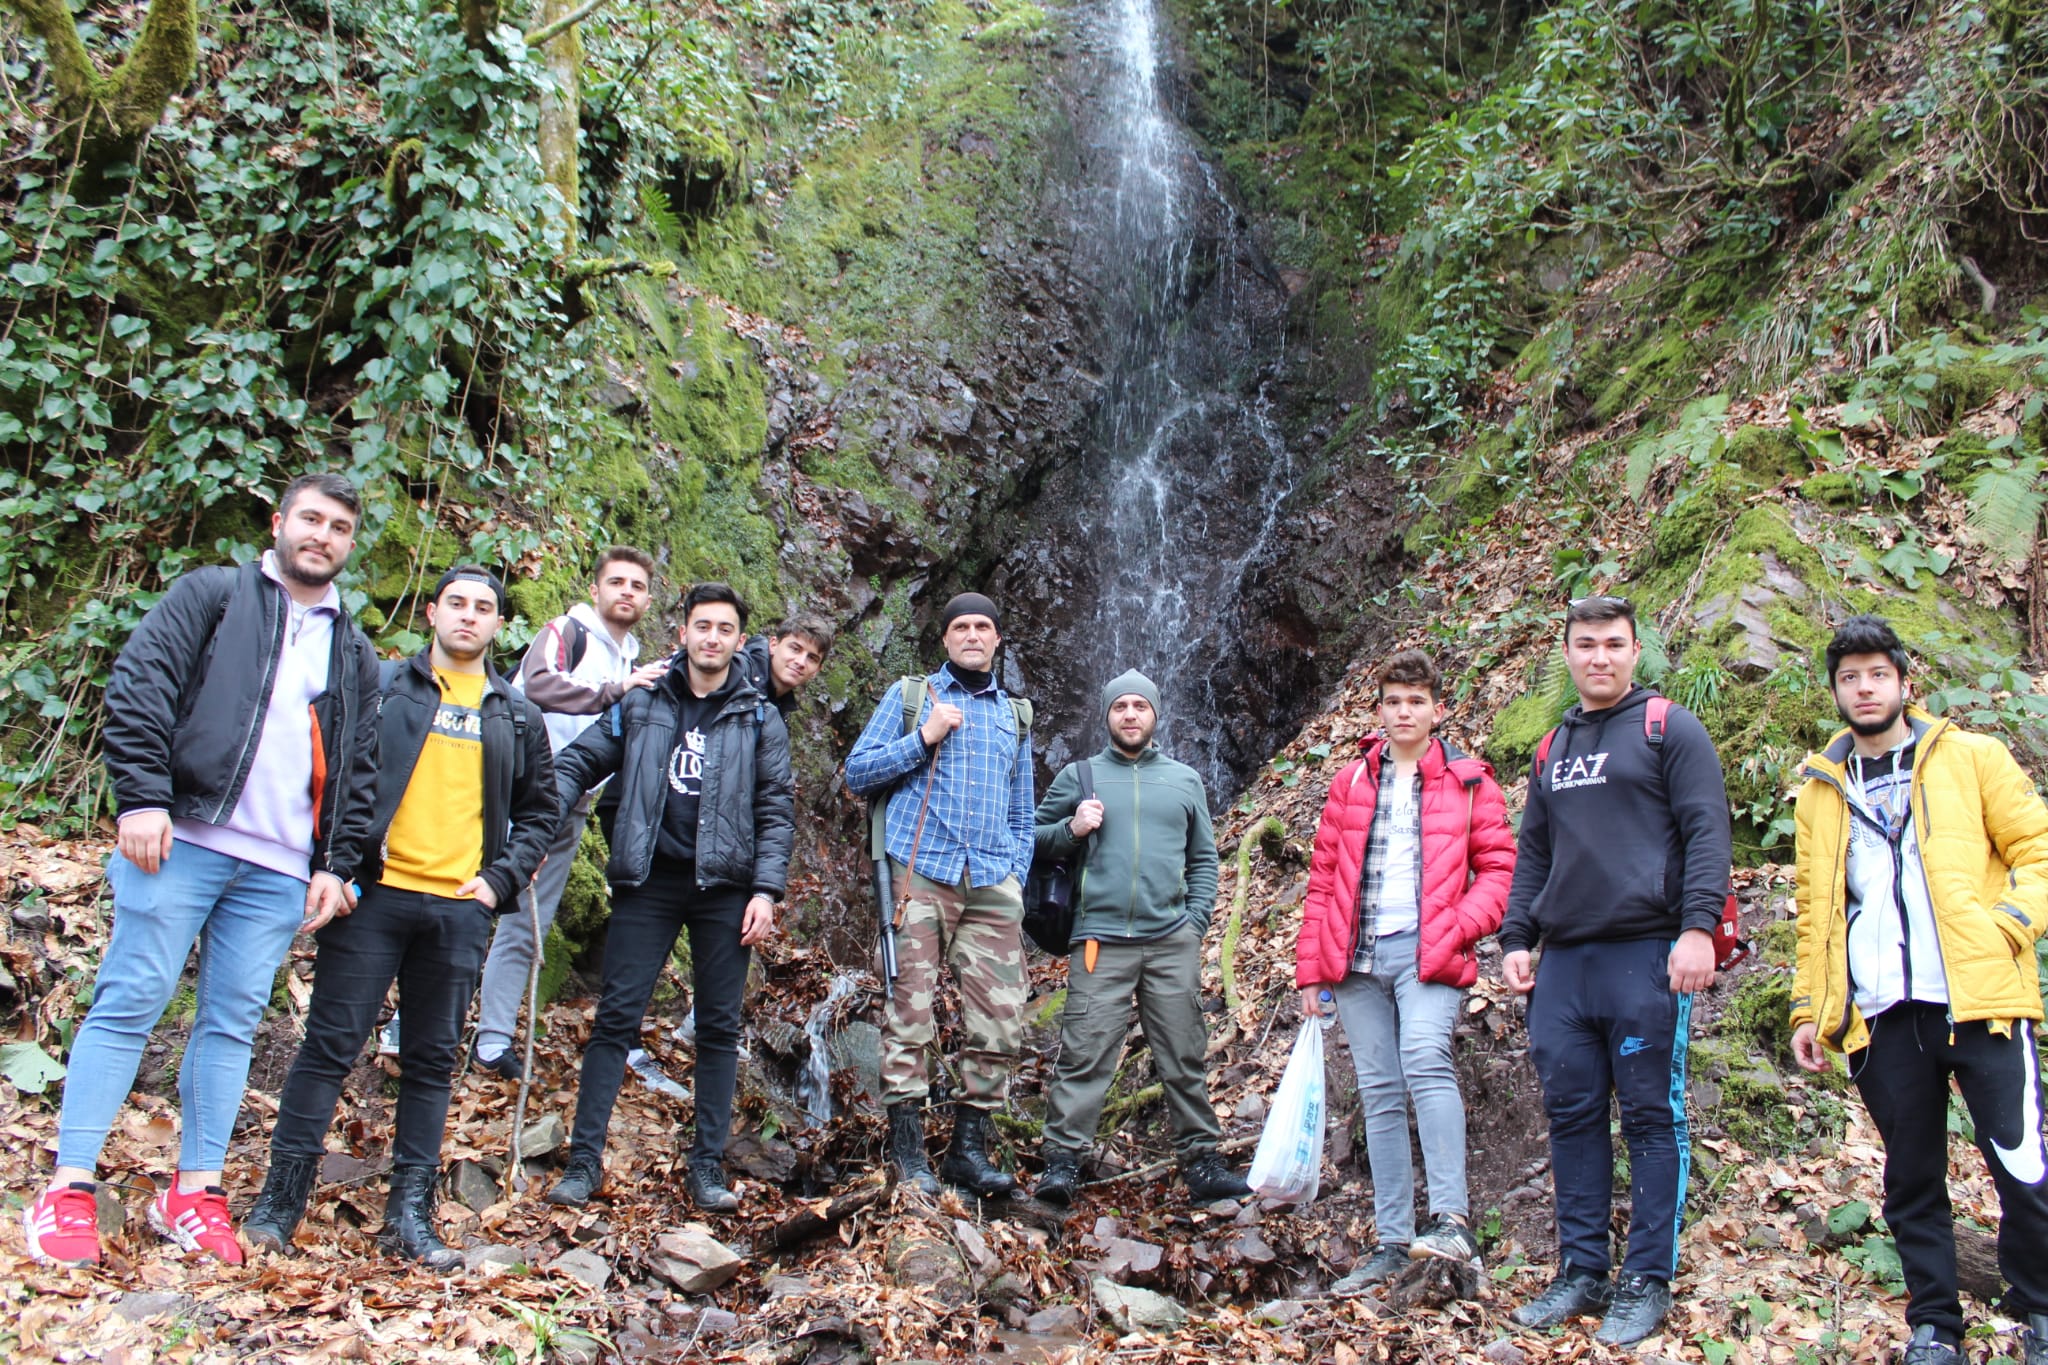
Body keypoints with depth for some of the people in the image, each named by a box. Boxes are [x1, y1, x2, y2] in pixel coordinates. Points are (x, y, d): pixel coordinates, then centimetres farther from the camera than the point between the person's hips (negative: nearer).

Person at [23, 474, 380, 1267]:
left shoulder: (355, 654, 19)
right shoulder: (212, 596, 6)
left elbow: (358, 771, 18)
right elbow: (139, 687, -4)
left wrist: (337, 865, 8)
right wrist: (141, 798, -14)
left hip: (279, 871, 4)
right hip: (183, 842, -4)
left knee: (233, 1023, 6)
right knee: (130, 1003, -4)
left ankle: (195, 1194, 13)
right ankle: (67, 1190, 1)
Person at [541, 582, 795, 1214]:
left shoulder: (759, 718, 8)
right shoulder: (642, 703, 9)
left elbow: (776, 811, 5)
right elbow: (578, 764, 9)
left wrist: (766, 890, -6)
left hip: (724, 886, 0)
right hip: (649, 882, 0)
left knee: (719, 1027, 4)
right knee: (616, 1017, -2)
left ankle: (707, 1165, 12)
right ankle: (584, 1159, 4)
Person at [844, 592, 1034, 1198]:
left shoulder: (1014, 715, 22)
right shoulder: (909, 695, 12)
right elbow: (857, 771, 5)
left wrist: (1016, 878, 10)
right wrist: (924, 739, -7)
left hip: (993, 886, 3)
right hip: (922, 875, -3)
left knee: (1001, 1021, -2)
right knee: (909, 1016, -6)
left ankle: (968, 1147, 8)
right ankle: (907, 1151, 0)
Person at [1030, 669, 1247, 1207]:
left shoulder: (1185, 780, 17)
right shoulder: (1079, 776, 12)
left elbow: (1204, 859, 17)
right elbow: (1036, 839, 13)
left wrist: (1196, 920, 4)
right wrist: (1073, 829, -6)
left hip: (1173, 942, 2)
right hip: (1101, 939, -2)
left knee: (1185, 1058, 4)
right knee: (1084, 1055, -8)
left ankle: (1201, 1161, 11)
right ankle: (1062, 1160, -3)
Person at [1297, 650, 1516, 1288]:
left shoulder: (1469, 783, 7)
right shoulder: (1351, 784, 15)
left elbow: (1498, 868, 3)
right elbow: (1323, 878, 14)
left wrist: (1460, 926, -14)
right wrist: (1311, 967, 9)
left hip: (1428, 953, -4)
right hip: (1358, 957, 4)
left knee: (1425, 1058, -27)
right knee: (1379, 1093, 5)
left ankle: (1452, 1221, -26)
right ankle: (1392, 1242, 10)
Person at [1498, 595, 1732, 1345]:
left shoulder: (1670, 729, 2)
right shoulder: (1553, 750, 19)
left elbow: (1707, 831, -6)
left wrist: (1698, 925, -16)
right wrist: (1515, 939, 13)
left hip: (1645, 956, -5)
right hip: (1563, 962, 6)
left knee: (1652, 1118, 0)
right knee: (1572, 1115, 7)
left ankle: (1648, 1281, 7)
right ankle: (1581, 1269, 17)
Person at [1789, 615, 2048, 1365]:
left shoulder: (1972, 758, 8)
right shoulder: (1821, 790, 16)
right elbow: (1814, 909, 19)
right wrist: (1808, 1008, 12)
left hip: (1978, 997, -3)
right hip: (1880, 1015, 3)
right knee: (1911, 1180, 8)